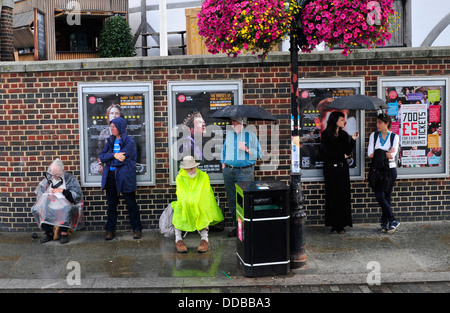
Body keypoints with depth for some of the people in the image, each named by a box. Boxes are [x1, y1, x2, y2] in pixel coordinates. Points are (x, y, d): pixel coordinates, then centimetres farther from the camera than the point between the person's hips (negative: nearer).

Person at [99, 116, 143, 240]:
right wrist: (113, 155, -15)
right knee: (111, 204, 10)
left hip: (125, 177, -5)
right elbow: (102, 156, 1)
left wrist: (108, 158, -5)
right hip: (110, 176, 5)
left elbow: (122, 159, -17)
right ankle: (110, 230, 18)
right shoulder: (110, 141, 12)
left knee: (131, 204, 4)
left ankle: (136, 229, 15)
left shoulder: (129, 142, -7)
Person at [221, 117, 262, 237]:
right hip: (228, 171, 5)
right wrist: (223, 163, 16)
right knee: (232, 200, 6)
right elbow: (224, 150, 26)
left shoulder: (250, 135, 0)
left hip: (245, 172, -5)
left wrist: (246, 149, -15)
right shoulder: (228, 134, 15)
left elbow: (259, 153, -2)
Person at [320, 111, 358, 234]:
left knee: (343, 195, -1)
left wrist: (353, 139, -6)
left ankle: (341, 225, 3)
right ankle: (334, 225, 3)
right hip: (330, 169, -3)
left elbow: (348, 152, 5)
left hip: (342, 168, 3)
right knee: (332, 196, -2)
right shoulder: (325, 135, -2)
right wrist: (342, 156, -2)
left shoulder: (344, 135, 11)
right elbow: (327, 153, -8)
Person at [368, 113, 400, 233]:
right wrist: (386, 154, -11)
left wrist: (377, 154, -10)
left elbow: (393, 155, -10)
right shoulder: (373, 135, 6)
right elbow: (370, 154, -5)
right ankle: (393, 221, 2)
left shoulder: (394, 136, 2)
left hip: (390, 169, -1)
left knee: (387, 196, 3)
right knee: (379, 196, -9)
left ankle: (384, 222, 11)